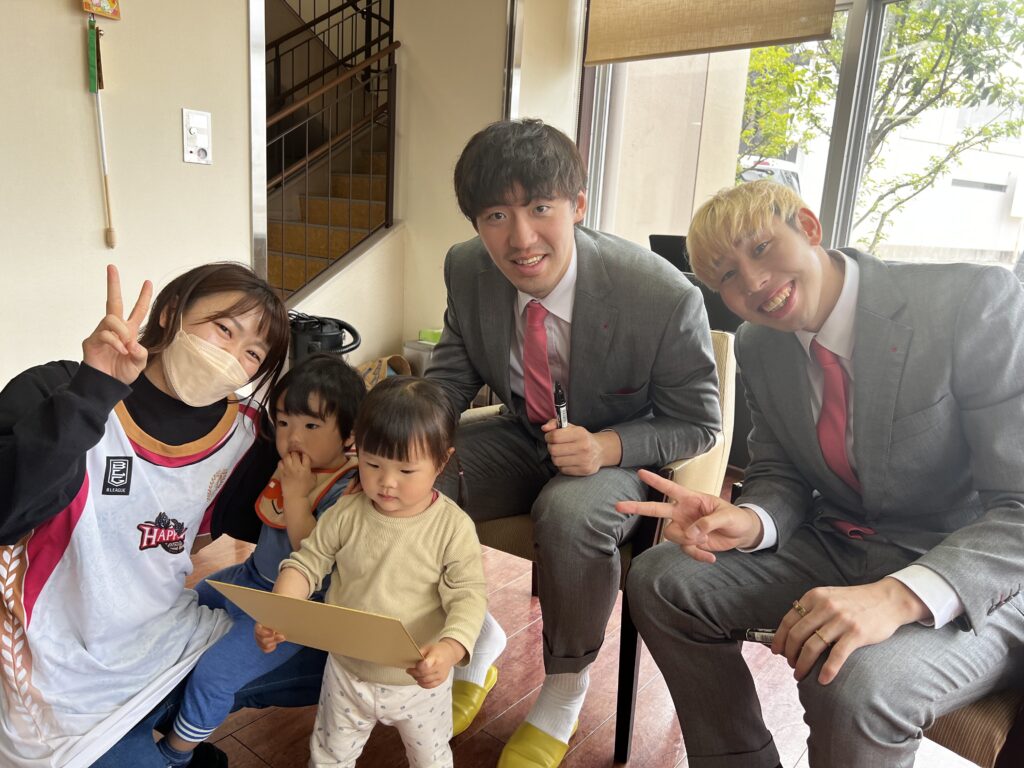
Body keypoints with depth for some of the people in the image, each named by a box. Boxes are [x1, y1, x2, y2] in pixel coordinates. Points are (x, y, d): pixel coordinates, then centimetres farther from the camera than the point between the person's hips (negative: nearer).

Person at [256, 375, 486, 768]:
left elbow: (468, 596, -24)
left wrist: (449, 648, -42)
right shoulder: (345, 514, -15)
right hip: (347, 673, 2)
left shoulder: (454, 526, -23)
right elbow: (307, 563, -6)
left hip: (421, 679, -2)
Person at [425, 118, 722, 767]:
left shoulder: (666, 298, -28)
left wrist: (608, 446, -32)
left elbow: (698, 426, -13)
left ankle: (565, 691, -3)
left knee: (571, 515, -36)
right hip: (522, 436, 5)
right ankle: (479, 639, 12)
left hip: (619, 453, -4)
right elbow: (452, 375, 1)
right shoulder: (467, 271, -14)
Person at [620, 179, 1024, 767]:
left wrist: (898, 597, -38)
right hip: (837, 543, 6)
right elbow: (782, 476, 7)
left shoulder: (976, 300, -19)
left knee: (858, 683, -34)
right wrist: (750, 521, -18)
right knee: (659, 580, -8)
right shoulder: (759, 346, -1)